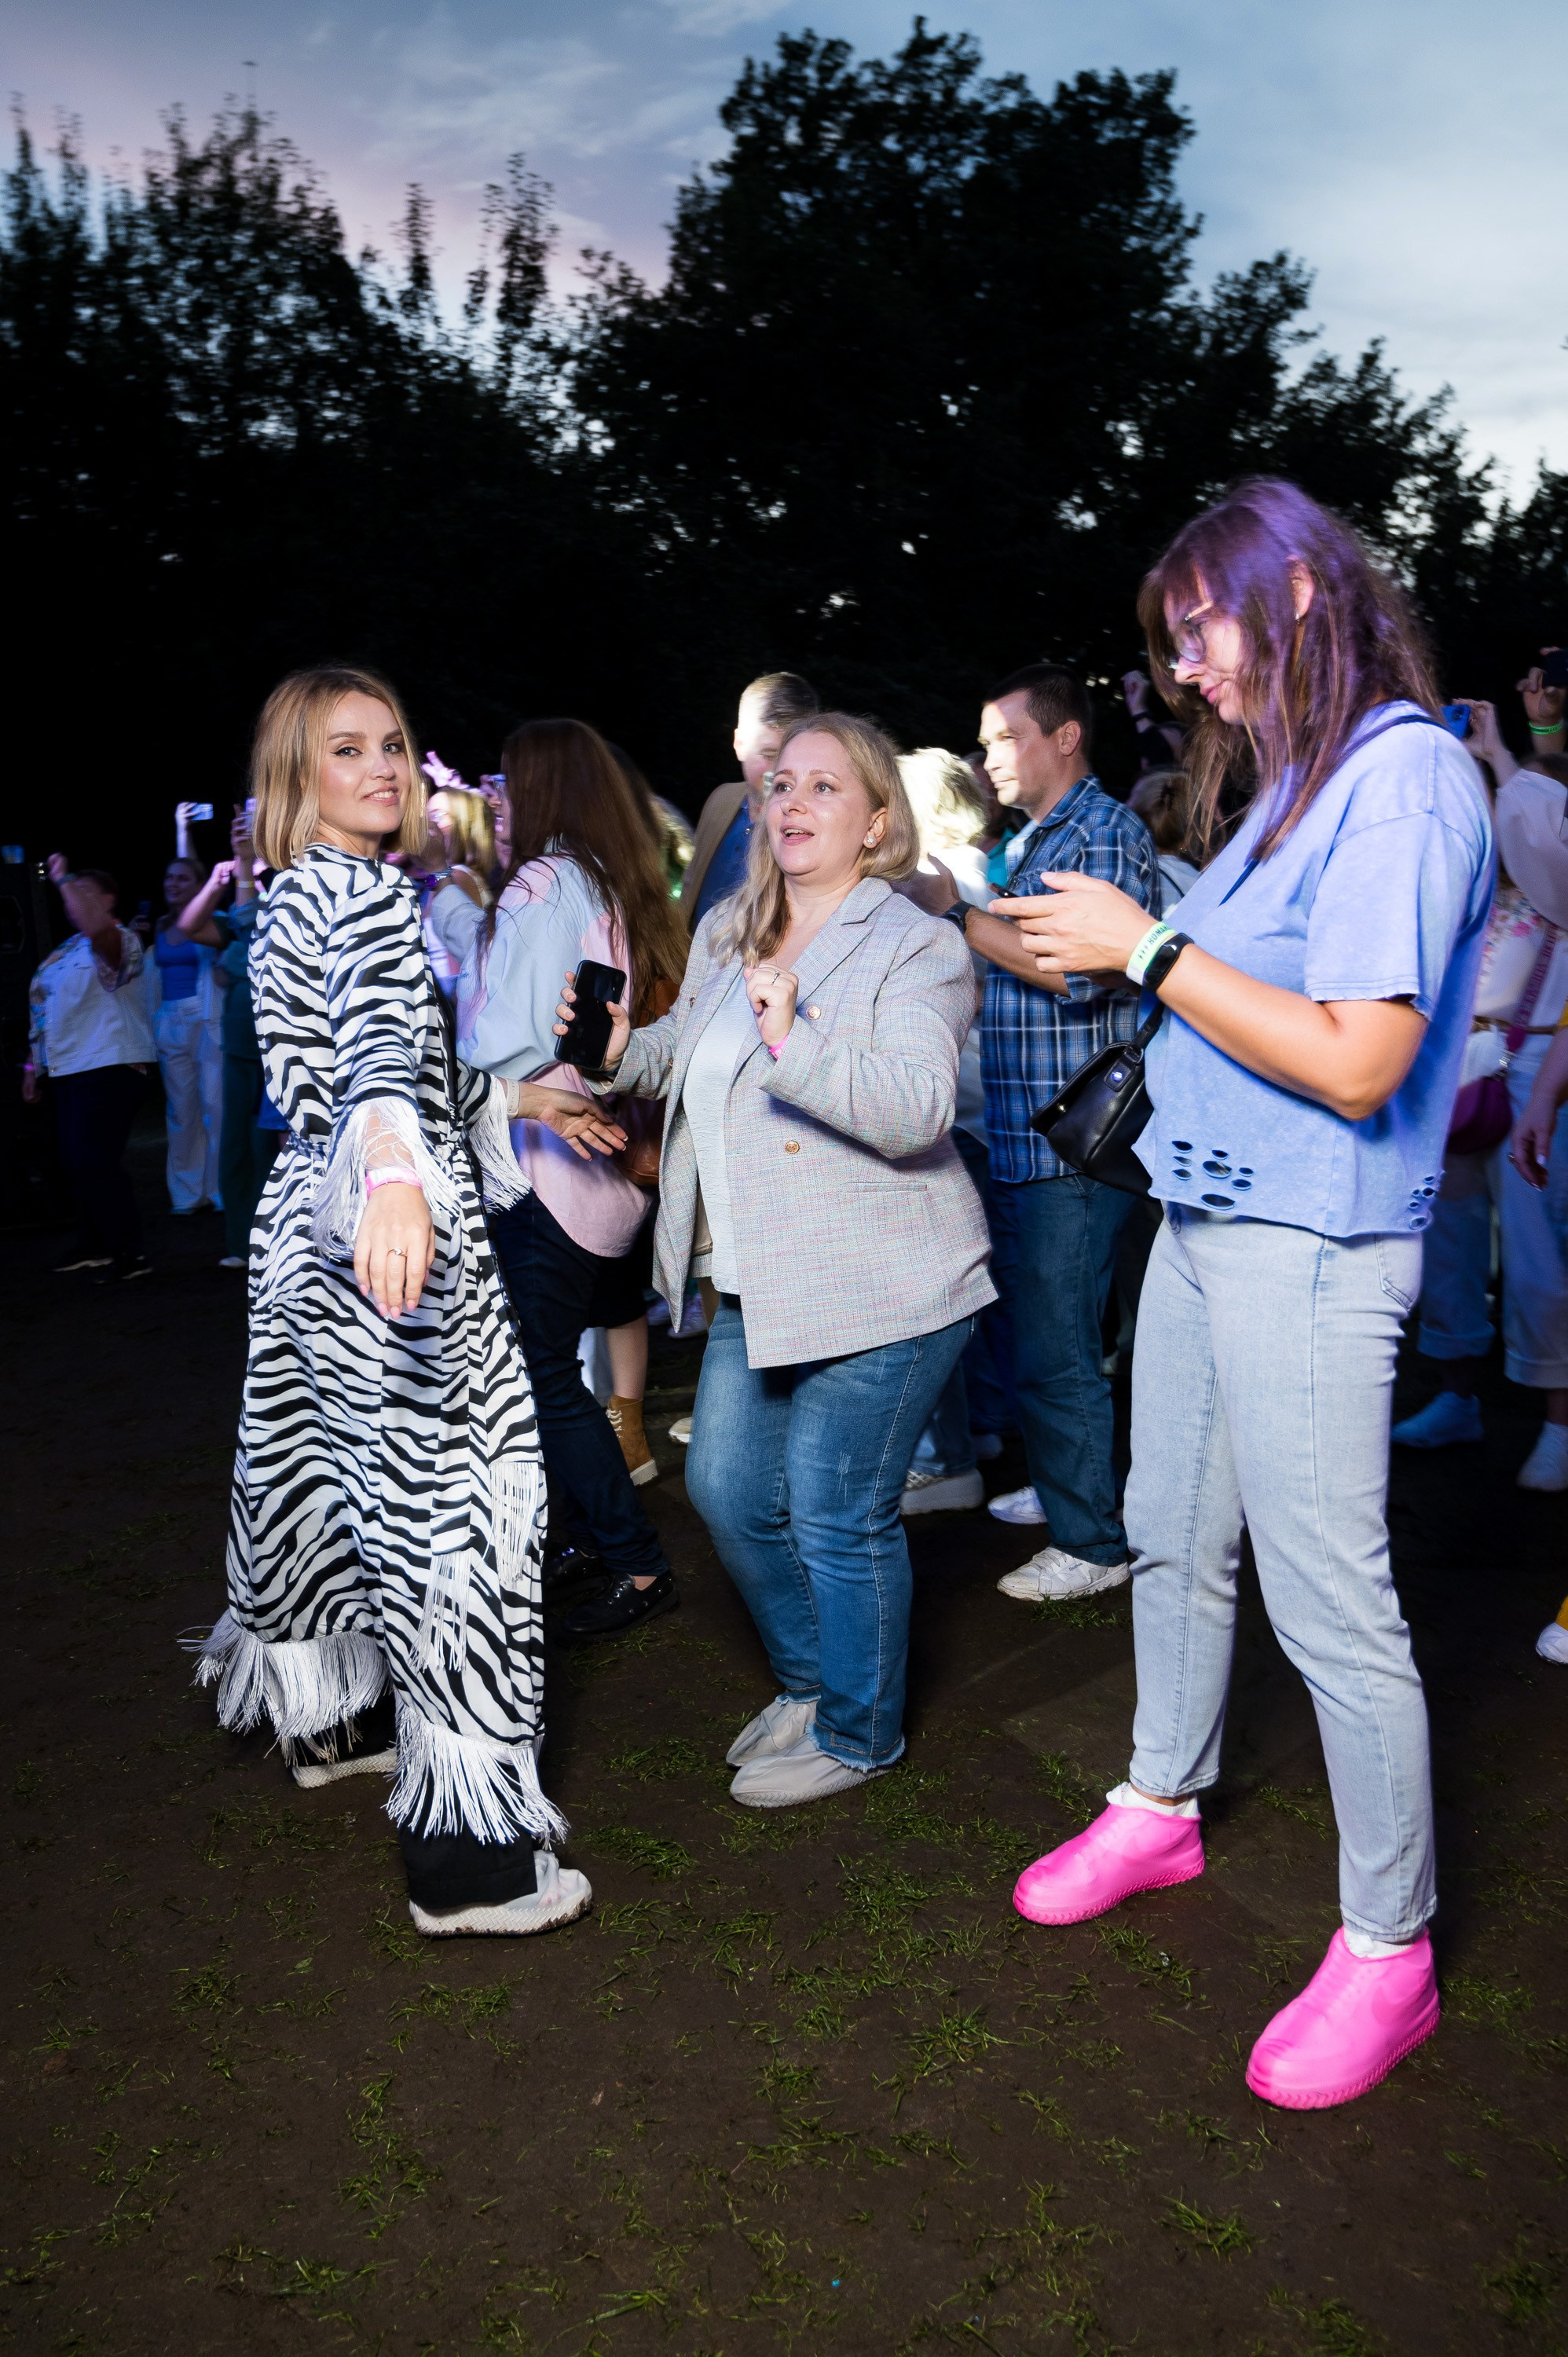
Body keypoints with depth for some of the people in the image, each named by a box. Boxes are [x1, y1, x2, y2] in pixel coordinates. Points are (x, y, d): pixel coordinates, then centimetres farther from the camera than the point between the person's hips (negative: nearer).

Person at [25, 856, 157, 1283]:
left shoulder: (118, 941, -9)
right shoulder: (70, 948, 18)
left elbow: (95, 926, -34)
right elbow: (48, 1008, 23)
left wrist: (65, 880, -24)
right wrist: (34, 1063, 22)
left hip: (109, 1071, -9)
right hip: (69, 1071, 9)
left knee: (95, 1164, -12)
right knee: (75, 1164, 14)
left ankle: (129, 1254, -6)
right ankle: (93, 1245, 27)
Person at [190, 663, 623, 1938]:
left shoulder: (286, 901, 17)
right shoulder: (368, 890, -14)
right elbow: (381, 1040, -35)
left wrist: (516, 1098, 32)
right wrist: (394, 1168, -53)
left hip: (303, 1231, 11)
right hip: (388, 1246, -10)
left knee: (327, 1476, 23)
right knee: (446, 1513, -8)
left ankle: (330, 1716, 45)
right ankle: (471, 1857, -3)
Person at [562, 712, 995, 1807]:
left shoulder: (916, 947, -12)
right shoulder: (727, 932, 11)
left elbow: (919, 1110, -26)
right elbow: (692, 1057, 26)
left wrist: (796, 1041, -37)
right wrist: (626, 1049, 5)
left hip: (878, 1295, -8)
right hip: (759, 1288, 8)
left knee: (837, 1515, 2)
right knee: (730, 1491, 16)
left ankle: (856, 1729, 26)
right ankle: (809, 1681, 40)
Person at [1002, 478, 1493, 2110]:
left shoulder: (1404, 775, -15)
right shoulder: (1295, 781, 14)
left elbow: (1356, 1060, -23)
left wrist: (1146, 948, -17)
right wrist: (1110, 953, 5)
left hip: (1310, 1246, -9)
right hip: (1203, 1216, 9)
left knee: (1331, 1605, 0)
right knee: (1171, 1538, 19)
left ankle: (1388, 1948, 18)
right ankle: (1162, 1809, 40)